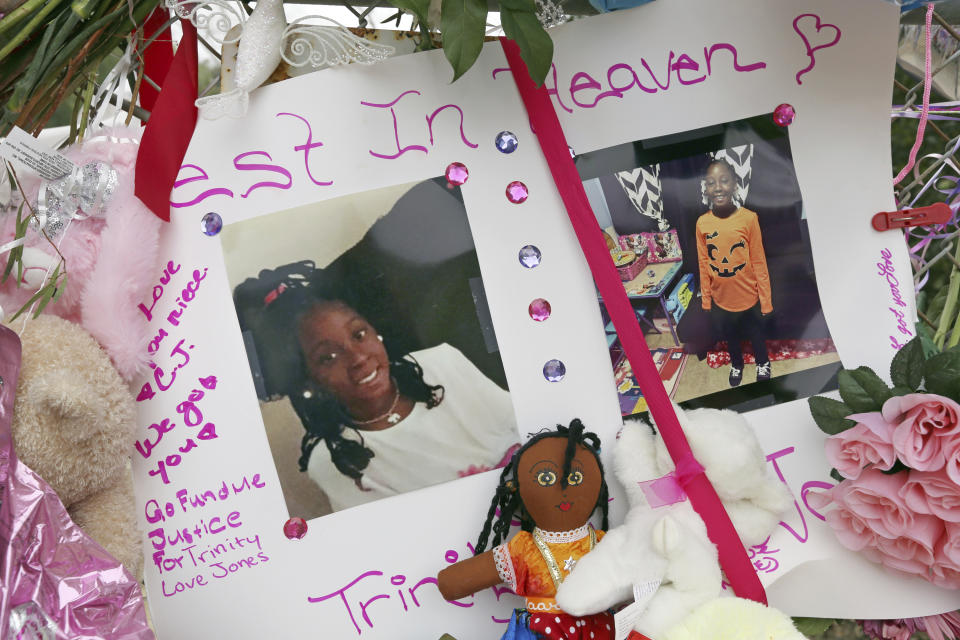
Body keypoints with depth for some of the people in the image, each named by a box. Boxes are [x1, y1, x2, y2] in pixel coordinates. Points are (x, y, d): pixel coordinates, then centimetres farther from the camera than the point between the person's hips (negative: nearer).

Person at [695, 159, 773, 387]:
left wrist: (766, 299, -8)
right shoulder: (702, 223, -13)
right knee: (730, 336, 26)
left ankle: (762, 362, 52)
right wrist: (706, 299, 3)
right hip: (721, 299, 2)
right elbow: (704, 265, -3)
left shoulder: (748, 218, -19)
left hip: (749, 296, -2)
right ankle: (736, 364, 54)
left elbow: (759, 262, -12)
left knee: (756, 334, 23)